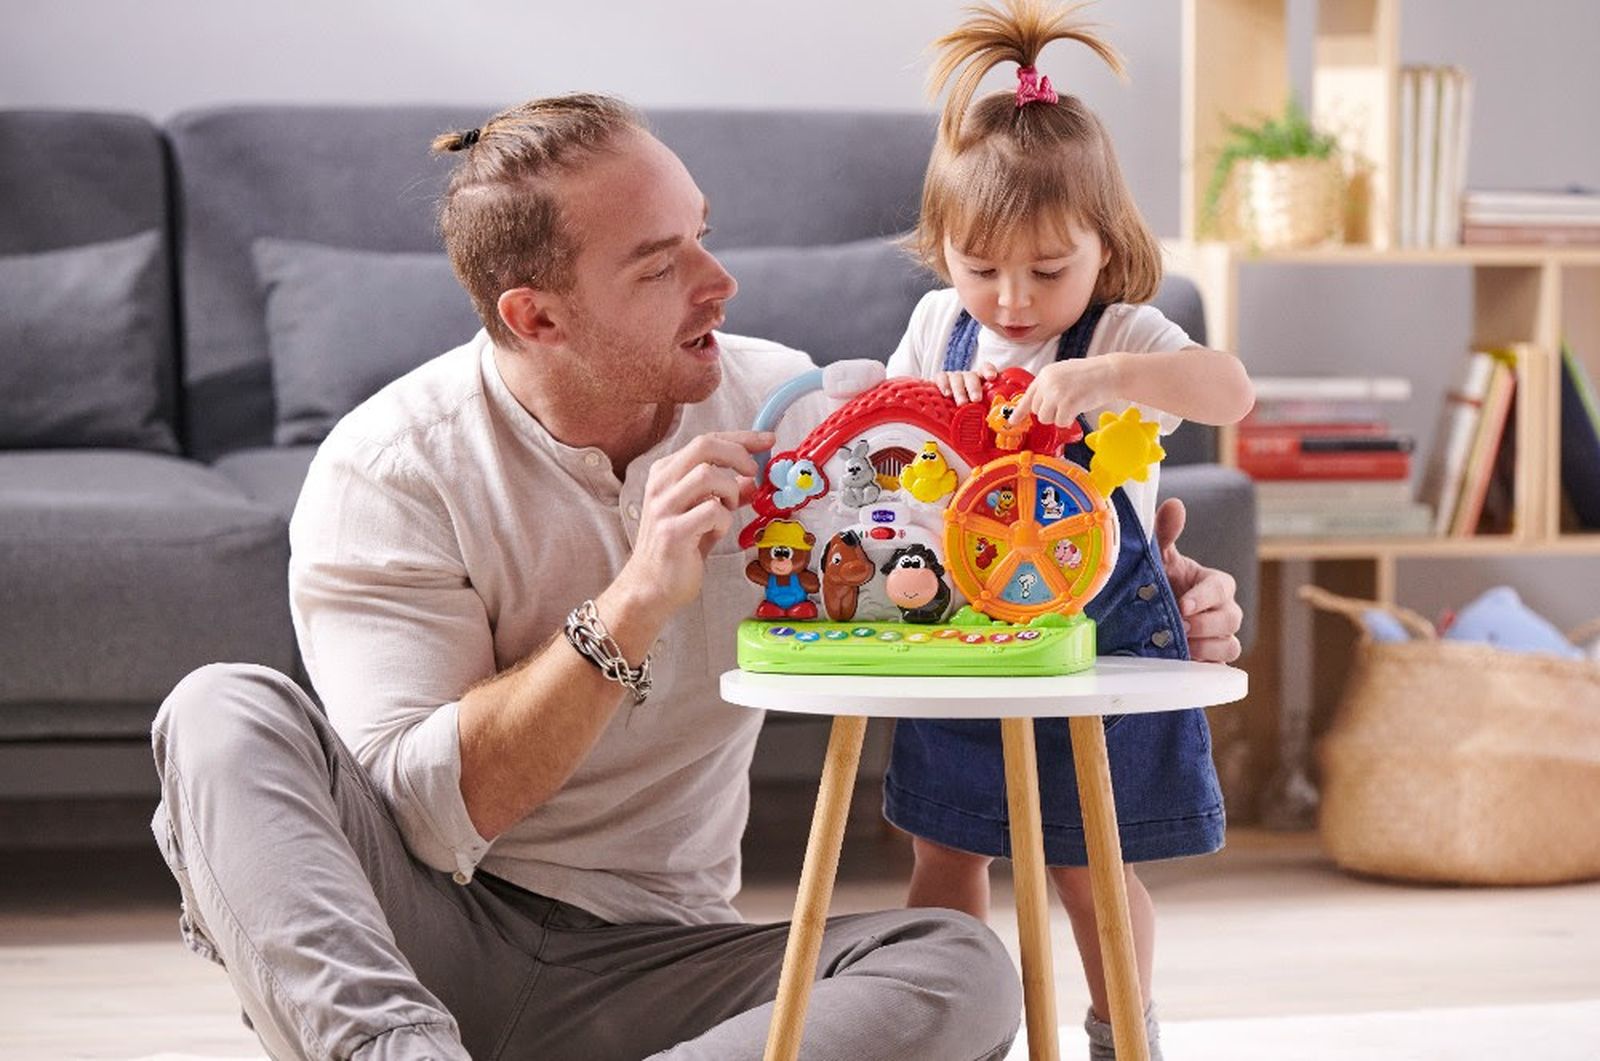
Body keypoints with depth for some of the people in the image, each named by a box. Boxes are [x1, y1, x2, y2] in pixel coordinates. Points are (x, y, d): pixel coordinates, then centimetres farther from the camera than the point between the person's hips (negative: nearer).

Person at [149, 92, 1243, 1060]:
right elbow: (423, 814, -20)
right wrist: (632, 608, -29)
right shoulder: (388, 469, -12)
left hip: (648, 960, 3)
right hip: (423, 938, -3)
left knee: (963, 968, -24)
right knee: (224, 713, -27)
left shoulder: (782, 404, -1)